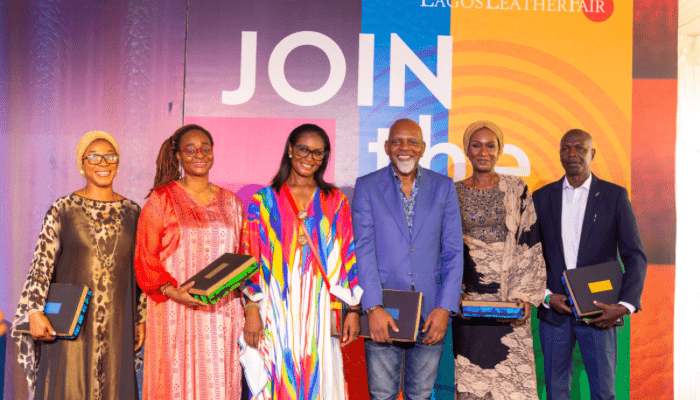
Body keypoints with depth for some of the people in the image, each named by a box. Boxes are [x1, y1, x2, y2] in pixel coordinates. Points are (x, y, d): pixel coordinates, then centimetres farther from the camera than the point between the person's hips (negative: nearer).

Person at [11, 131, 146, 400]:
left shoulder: (132, 212, 7)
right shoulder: (63, 210, -1)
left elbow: (140, 270, 11)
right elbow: (41, 265, -5)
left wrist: (140, 319, 10)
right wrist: (35, 311, -15)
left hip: (117, 326, 3)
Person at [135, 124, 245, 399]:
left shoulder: (231, 203, 14)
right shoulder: (161, 199, 3)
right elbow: (146, 256, -1)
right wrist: (171, 291, -15)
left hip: (222, 312, 3)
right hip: (175, 313, -3)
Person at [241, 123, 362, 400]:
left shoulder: (336, 202, 10)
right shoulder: (263, 201, 7)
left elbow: (350, 258, 7)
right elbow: (249, 260, 4)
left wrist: (353, 309, 2)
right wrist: (251, 309, -4)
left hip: (322, 314, 1)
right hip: (277, 313, -1)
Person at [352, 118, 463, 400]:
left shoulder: (443, 187, 8)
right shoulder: (367, 186, 3)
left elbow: (453, 252, 4)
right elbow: (363, 250, -4)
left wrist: (445, 307, -5)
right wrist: (373, 308, -13)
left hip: (430, 315, 1)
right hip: (382, 314, -1)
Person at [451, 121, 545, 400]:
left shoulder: (516, 190, 5)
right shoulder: (454, 194, 7)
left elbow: (530, 246, 2)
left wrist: (525, 296, -8)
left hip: (509, 304, -1)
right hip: (468, 301, 1)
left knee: (513, 377, -4)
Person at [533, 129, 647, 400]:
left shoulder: (615, 196, 3)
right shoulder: (542, 197, 8)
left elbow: (635, 256, 0)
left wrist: (625, 305, -12)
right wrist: (546, 296, -6)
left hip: (599, 312, -2)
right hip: (553, 310, 2)